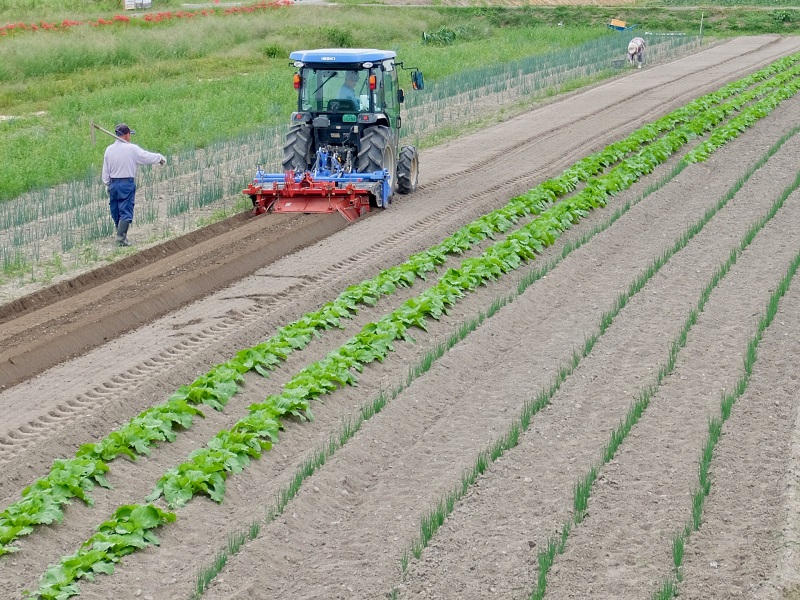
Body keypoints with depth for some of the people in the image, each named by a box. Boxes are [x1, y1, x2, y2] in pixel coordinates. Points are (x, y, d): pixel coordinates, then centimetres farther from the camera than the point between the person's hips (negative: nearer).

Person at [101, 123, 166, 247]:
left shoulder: (109, 149, 3)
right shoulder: (132, 149, -11)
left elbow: (105, 171, 8)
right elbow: (148, 157, -1)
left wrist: (107, 186, 18)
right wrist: (161, 158, 17)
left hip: (113, 184, 5)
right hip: (127, 184, -5)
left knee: (116, 212, 13)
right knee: (126, 212, -5)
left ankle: (120, 235, 23)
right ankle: (121, 238, -13)